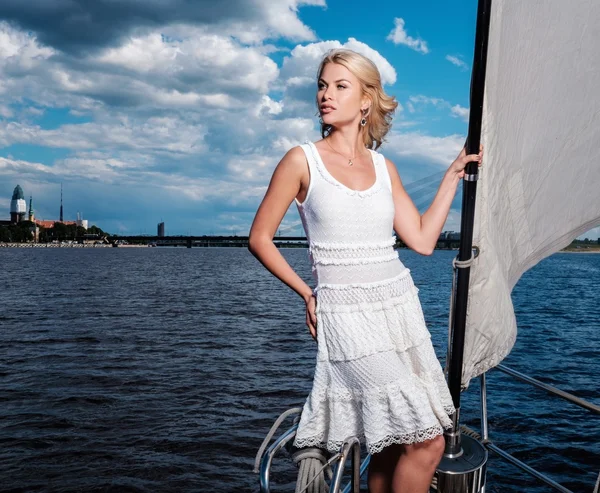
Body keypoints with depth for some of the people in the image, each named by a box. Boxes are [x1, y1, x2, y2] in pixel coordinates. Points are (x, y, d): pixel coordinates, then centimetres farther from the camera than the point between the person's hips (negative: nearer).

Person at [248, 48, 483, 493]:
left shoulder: (384, 167, 9)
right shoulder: (302, 161, -4)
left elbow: (423, 240, 6)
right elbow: (260, 239, 1)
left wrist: (454, 174, 9)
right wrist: (306, 294, 1)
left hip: (401, 306, 5)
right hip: (348, 314, -5)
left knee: (394, 445, 10)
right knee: (426, 442, -8)